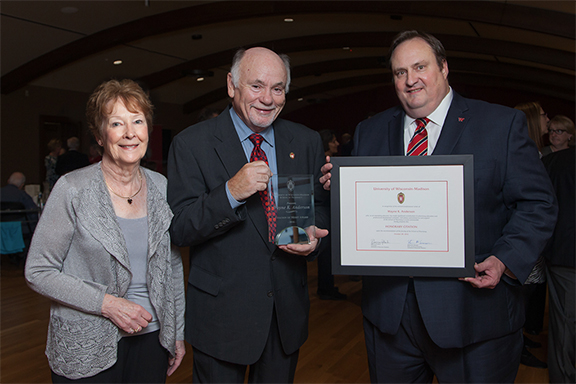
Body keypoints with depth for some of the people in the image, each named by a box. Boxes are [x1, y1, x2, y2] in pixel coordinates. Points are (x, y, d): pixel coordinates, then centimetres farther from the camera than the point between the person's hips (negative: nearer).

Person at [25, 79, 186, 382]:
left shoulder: (162, 187, 1)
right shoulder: (73, 189, -11)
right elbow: (38, 272, -9)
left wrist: (177, 333, 8)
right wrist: (107, 304, -17)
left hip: (151, 337, 4)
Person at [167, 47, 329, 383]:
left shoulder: (307, 142, 2)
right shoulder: (191, 144, -9)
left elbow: (321, 207, 9)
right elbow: (178, 229, -14)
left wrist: (313, 236, -13)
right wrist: (230, 193, -29)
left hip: (287, 309, 4)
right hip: (221, 312, -3)